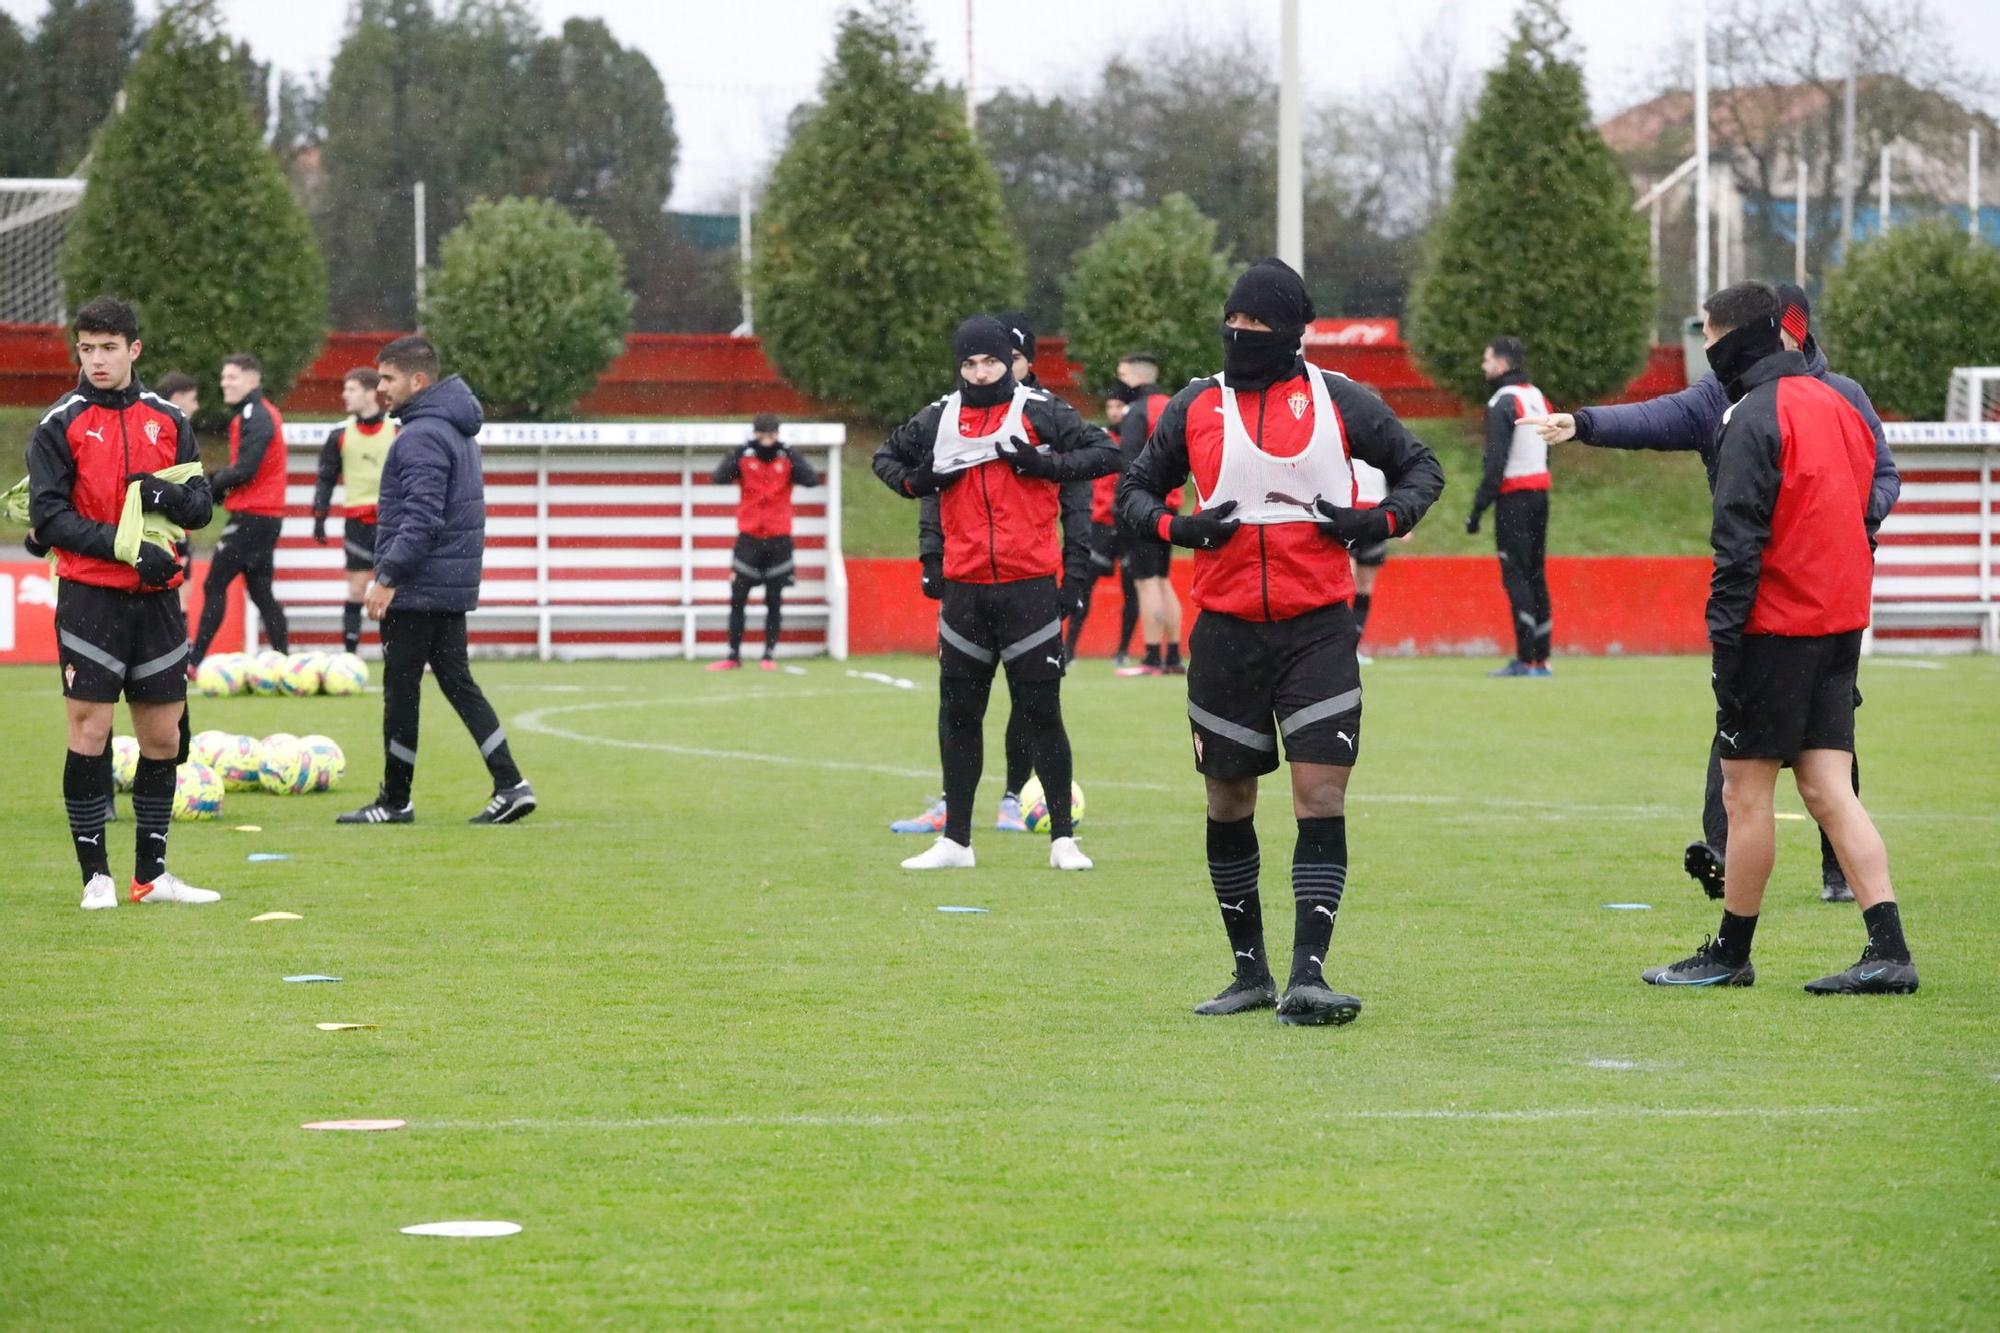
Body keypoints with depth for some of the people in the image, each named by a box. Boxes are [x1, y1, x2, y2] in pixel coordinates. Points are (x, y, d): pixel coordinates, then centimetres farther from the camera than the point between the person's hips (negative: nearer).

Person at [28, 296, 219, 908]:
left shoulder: (168, 419, 9)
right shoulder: (59, 425, -1)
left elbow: (201, 505, 9)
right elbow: (50, 516, -9)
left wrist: (166, 494, -13)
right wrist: (127, 548, -19)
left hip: (156, 598, 4)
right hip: (90, 598, -4)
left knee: (164, 736, 6)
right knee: (90, 733, -5)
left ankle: (151, 874, 17)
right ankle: (96, 875, 2)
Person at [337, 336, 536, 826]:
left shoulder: (421, 436, -16)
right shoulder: (457, 430, 15)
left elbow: (422, 517, -24)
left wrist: (388, 577, -23)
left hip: (418, 585, -10)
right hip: (455, 585, 10)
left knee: (401, 687, 0)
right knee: (457, 680, 11)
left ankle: (395, 801, 7)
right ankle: (511, 786, 4)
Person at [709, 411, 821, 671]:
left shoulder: (787, 459, -1)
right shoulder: (744, 458, -2)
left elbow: (812, 480, -15)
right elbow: (719, 478, -17)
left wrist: (789, 455, -21)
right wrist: (739, 453, -24)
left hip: (779, 540, 0)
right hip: (749, 538, 0)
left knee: (774, 601, 4)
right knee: (737, 599, 0)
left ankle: (770, 655, 11)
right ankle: (733, 656, 7)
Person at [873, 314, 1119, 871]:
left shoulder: (1039, 412, -1)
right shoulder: (938, 420, 9)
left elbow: (1105, 452, -3)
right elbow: (886, 457, 25)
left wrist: (1046, 464, -17)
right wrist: (915, 482, 4)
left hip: (1029, 584, -3)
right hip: (964, 588, 4)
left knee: (1041, 710, -2)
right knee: (958, 711, 7)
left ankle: (1063, 838, 5)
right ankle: (955, 840, 16)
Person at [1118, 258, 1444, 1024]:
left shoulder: (1336, 401, 3)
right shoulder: (1195, 408, 6)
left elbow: (1420, 468, 12)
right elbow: (1132, 491, 15)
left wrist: (1380, 522, -6)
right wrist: (1177, 528, -6)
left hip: (1317, 629, -2)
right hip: (1226, 633, 2)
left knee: (1322, 798, -12)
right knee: (1228, 803, 8)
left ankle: (1307, 976, -14)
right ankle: (1250, 973, 21)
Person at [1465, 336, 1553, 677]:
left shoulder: (1503, 402, -11)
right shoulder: (1538, 398, 15)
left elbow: (1496, 461, -17)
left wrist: (1478, 508, -16)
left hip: (1514, 495, -8)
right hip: (1540, 493, 8)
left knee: (1515, 575, -7)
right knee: (1535, 575, 11)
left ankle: (1526, 660, -11)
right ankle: (1541, 659, 10)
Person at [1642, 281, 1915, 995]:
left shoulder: (1755, 418, -13)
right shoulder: (1836, 405, 14)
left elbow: (1739, 543, -17)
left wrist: (1724, 640, -17)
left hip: (1776, 625, -8)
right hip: (1841, 620, 8)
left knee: (1745, 789, 2)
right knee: (1827, 788, 6)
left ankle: (1731, 955, 10)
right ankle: (1888, 949, -3)